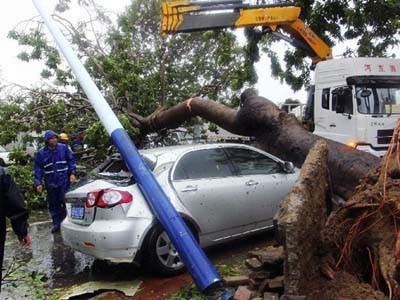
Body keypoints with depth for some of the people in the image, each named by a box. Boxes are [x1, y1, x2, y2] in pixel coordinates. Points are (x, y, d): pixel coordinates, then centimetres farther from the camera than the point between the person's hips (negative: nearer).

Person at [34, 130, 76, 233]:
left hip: (64, 181, -2)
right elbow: (38, 169, 3)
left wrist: (72, 173, -7)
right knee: (53, 204, 8)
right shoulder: (41, 153, 0)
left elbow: (71, 161, 3)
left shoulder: (63, 148, -2)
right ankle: (56, 223, 20)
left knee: (64, 202, 0)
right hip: (50, 183, 2)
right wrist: (38, 183, -3)